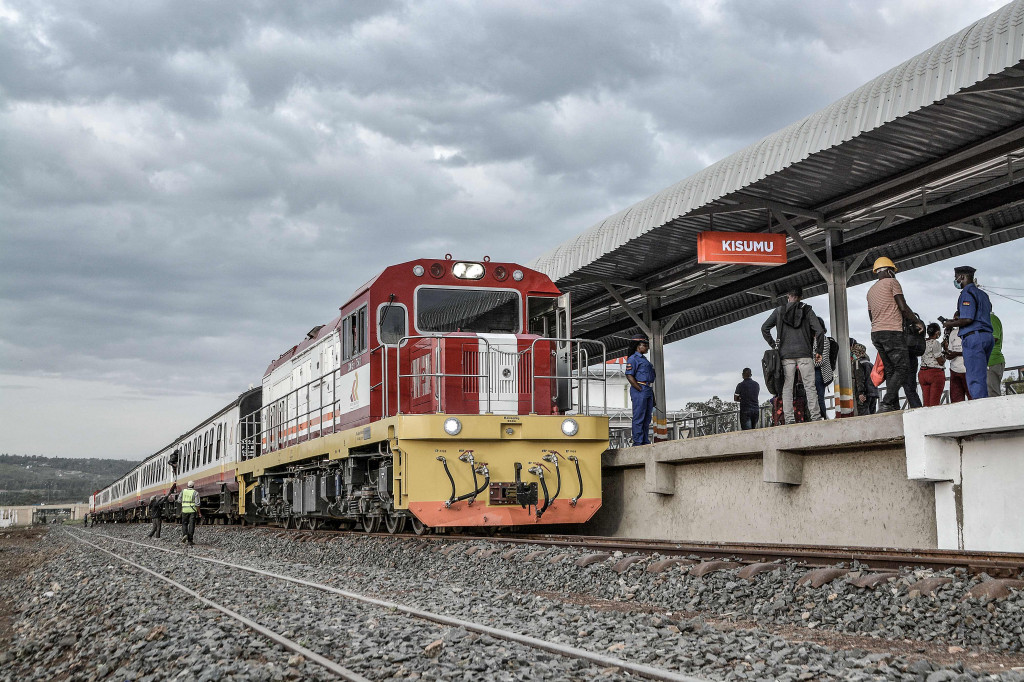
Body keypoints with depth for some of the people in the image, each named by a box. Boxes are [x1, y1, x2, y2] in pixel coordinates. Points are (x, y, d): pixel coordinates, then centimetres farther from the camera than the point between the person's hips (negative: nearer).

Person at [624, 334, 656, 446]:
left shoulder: (644, 359, 23)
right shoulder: (633, 359, -6)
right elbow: (629, 376, -15)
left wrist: (651, 392, 17)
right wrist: (640, 390, -17)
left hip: (648, 391, 9)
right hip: (639, 390, -9)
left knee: (647, 418, 9)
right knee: (639, 417, -9)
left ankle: (645, 441, 13)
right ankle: (637, 442, -9)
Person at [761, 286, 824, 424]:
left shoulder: (779, 311, 8)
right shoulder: (807, 310, 6)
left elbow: (764, 328, 3)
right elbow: (819, 331, -1)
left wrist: (773, 344, 11)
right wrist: (818, 351, 7)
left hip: (786, 354, 1)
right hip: (804, 353, 0)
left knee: (787, 388, 0)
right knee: (810, 387, 0)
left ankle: (789, 419, -7)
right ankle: (815, 417, -6)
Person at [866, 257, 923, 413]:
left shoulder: (871, 290, 22)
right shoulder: (892, 282, 0)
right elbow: (903, 307, -7)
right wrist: (917, 321, 4)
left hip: (875, 334, 8)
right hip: (892, 332, -8)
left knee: (890, 371, 8)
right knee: (902, 368, -9)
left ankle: (894, 407, -1)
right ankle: (886, 403, -25)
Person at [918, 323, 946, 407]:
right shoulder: (935, 343, -12)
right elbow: (941, 362, -10)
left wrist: (941, 345, 21)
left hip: (922, 373, 7)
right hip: (936, 373, -7)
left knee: (926, 403, 5)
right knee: (934, 403, -7)